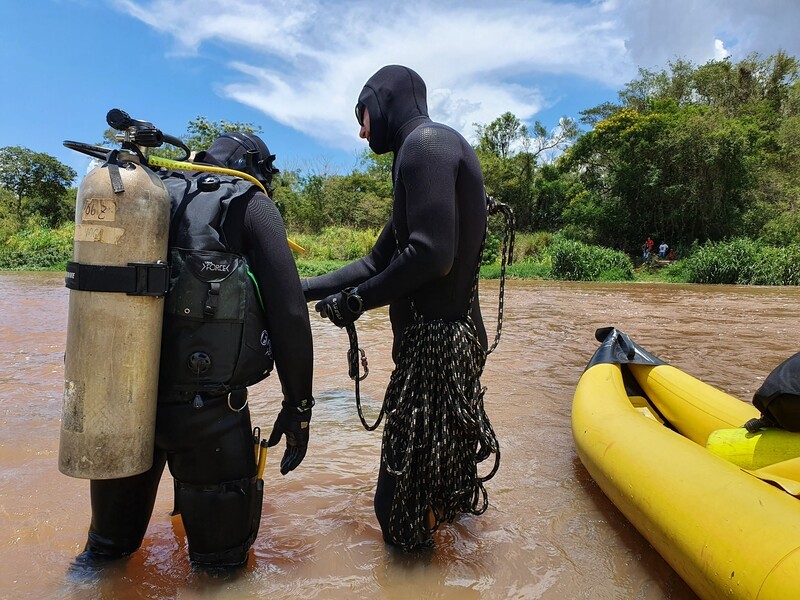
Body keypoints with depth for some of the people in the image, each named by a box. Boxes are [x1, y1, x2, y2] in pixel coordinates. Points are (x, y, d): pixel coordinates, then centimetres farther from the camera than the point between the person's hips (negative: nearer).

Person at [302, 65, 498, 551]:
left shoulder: (427, 141, -10)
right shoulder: (421, 150, 22)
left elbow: (432, 254, -23)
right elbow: (378, 261, 19)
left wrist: (356, 300, -10)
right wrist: (299, 289, 17)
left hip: (436, 341, -10)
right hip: (445, 334, 10)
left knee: (403, 508, 2)